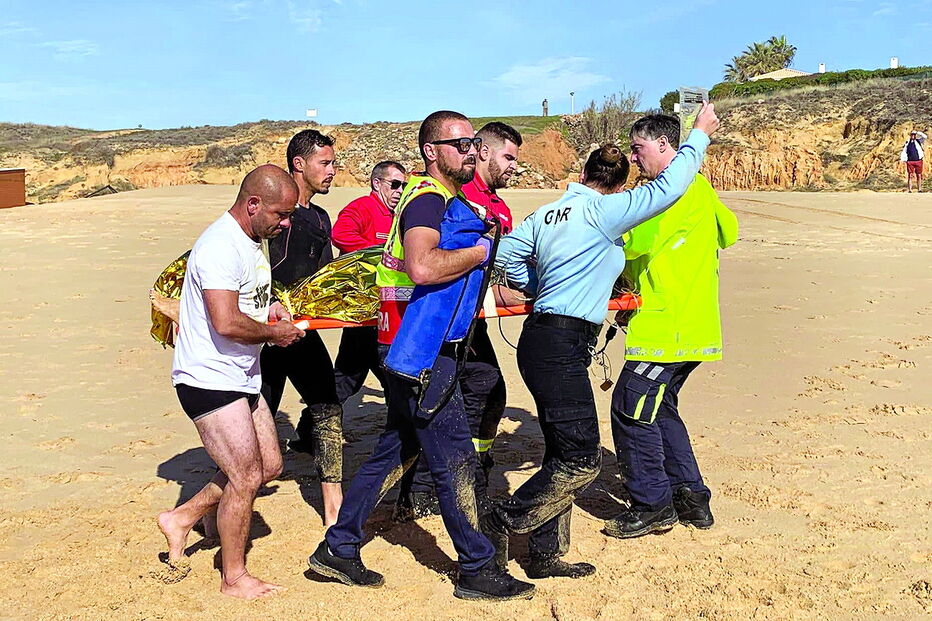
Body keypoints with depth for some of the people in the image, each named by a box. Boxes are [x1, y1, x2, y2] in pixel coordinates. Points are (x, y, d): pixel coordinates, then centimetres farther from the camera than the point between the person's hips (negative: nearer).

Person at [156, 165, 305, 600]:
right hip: (210, 380, -10)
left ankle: (181, 519, 27)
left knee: (269, 465, 14)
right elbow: (226, 323, -30)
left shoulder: (252, 241, 11)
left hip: (240, 377, 10)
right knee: (246, 477, -4)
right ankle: (234, 578, 14)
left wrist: (268, 308, 9)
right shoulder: (222, 246, -22)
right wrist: (274, 332, -14)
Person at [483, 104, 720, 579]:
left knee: (565, 453, 14)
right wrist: (700, 134, 6)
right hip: (561, 347, -9)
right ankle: (501, 524, 3)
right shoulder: (604, 211, -8)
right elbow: (669, 187, -6)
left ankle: (546, 554, 20)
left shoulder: (548, 213, 13)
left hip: (542, 340, 9)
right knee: (581, 459, -4)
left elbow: (506, 254, 18)